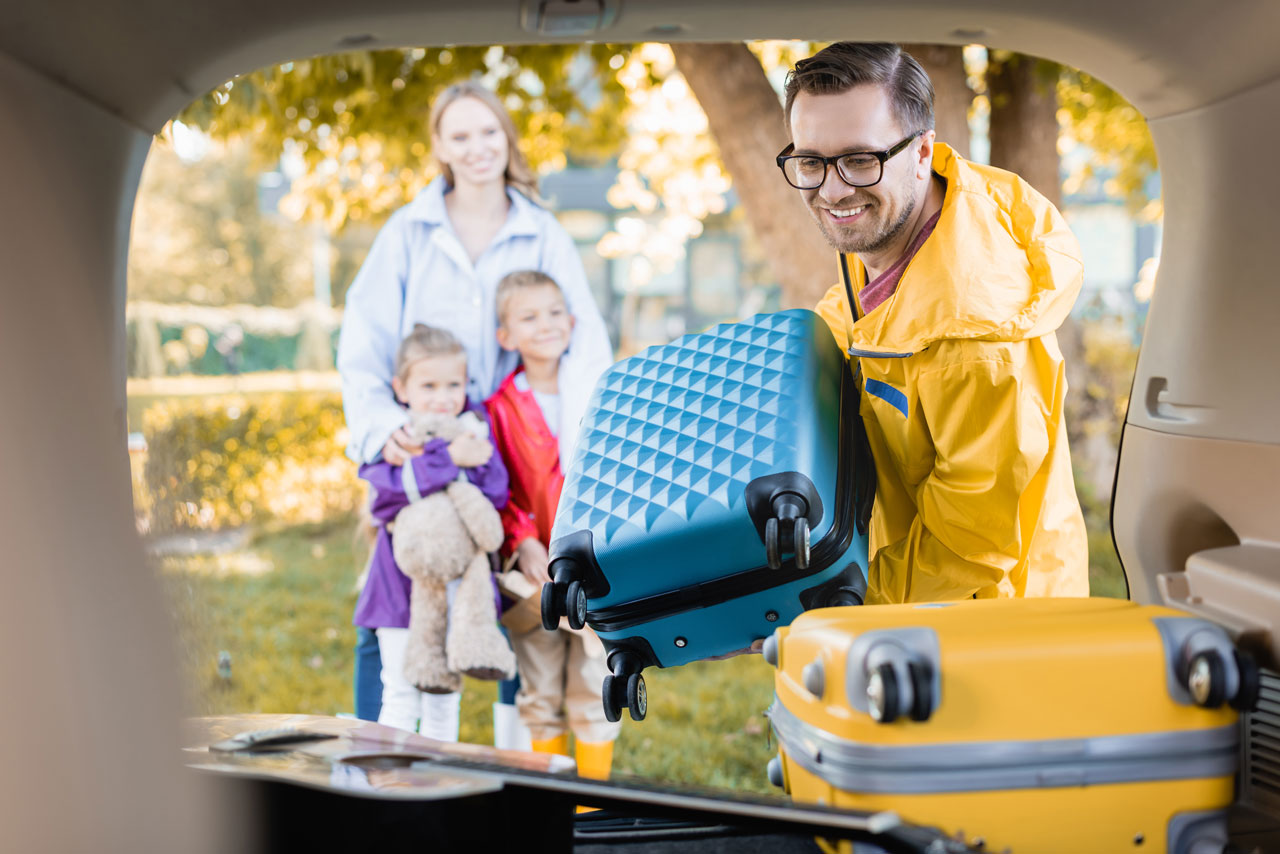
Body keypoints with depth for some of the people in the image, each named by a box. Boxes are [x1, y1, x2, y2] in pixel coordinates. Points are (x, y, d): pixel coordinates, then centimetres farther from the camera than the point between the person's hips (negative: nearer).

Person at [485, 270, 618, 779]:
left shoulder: (600, 389, 2)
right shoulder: (500, 407, -1)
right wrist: (522, 542, -13)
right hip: (535, 567, 0)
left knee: (593, 688, 5)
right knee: (539, 694, 8)